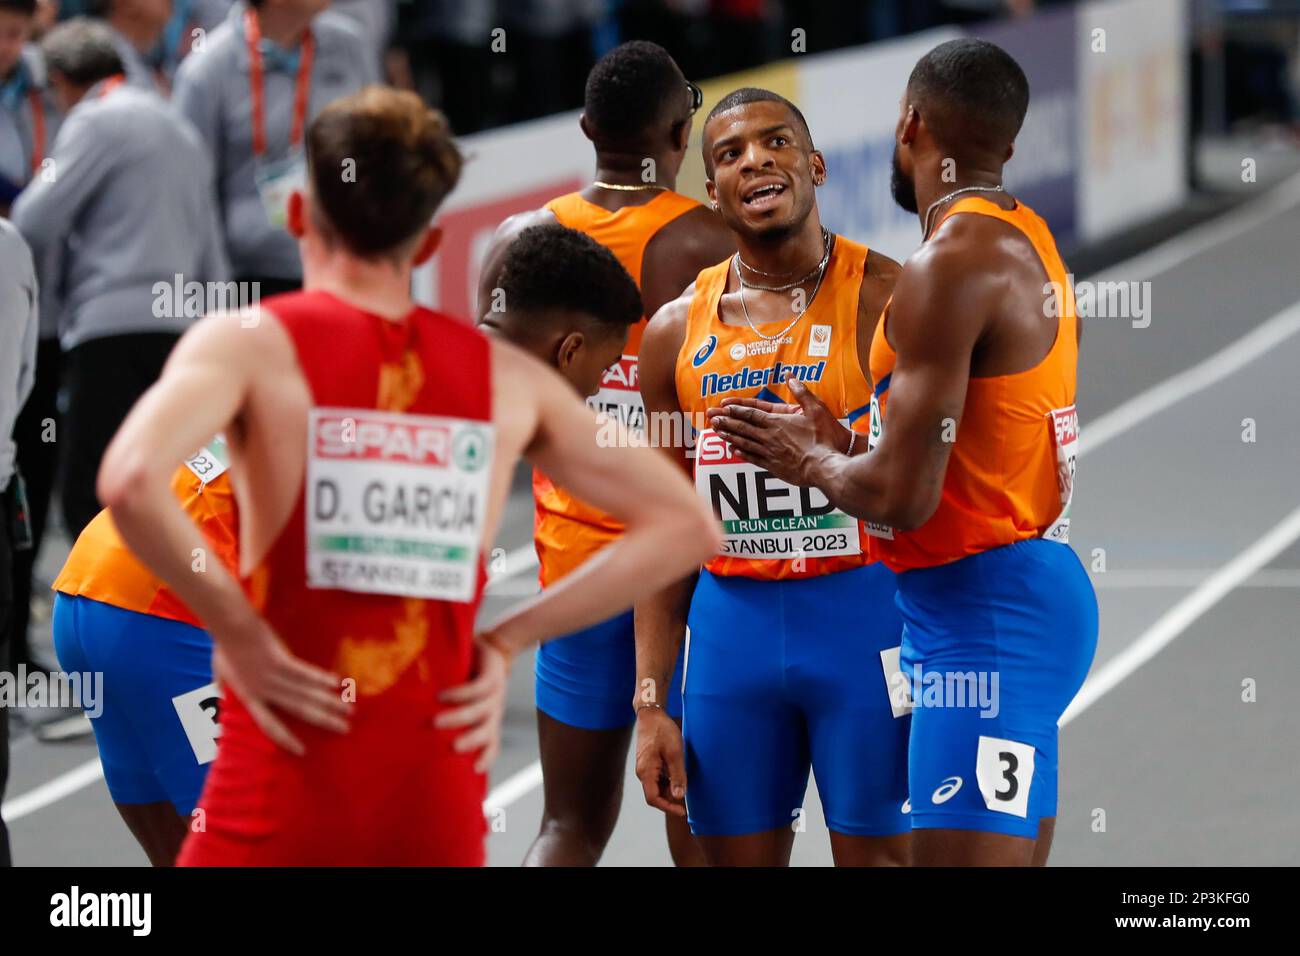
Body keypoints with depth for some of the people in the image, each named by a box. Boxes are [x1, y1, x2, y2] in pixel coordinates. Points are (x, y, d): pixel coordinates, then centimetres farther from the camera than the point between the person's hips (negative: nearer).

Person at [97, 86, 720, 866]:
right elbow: (684, 526, 13)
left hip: (284, 792, -3)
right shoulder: (506, 376, 8)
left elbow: (130, 481, -22)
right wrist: (507, 641, 10)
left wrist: (237, 631, -10)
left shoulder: (252, 343, -2)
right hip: (439, 802, 3)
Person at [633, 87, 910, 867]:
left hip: (863, 615, -4)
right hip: (731, 622, 4)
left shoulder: (888, 300, -4)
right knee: (740, 857, 8)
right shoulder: (678, 333, 8)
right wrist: (650, 703, 7)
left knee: (879, 854, -1)